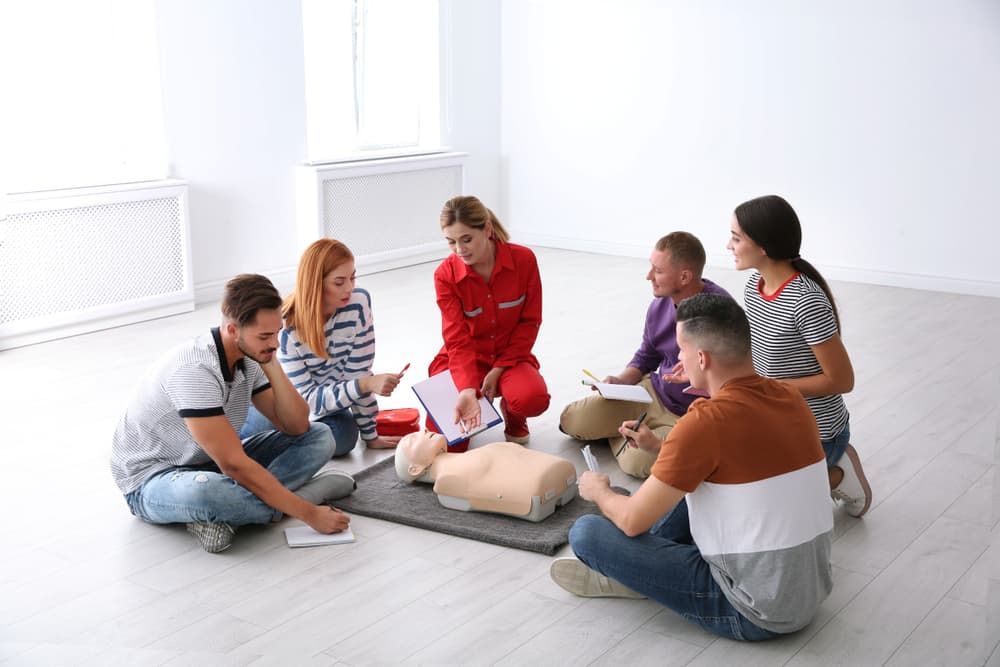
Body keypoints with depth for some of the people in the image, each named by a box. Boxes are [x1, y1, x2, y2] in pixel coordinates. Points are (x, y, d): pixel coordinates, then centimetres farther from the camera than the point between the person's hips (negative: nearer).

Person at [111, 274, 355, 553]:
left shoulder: (250, 357, -6)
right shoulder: (195, 370, -30)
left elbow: (296, 426, -5)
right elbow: (234, 465, -31)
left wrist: (272, 366, -18)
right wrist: (309, 513, -29)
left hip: (214, 466, 8)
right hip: (152, 479, -8)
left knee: (319, 436, -3)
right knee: (203, 492, -44)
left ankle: (222, 513, -19)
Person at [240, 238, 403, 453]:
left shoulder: (359, 303, -22)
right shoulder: (286, 327, -28)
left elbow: (359, 372, -16)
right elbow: (306, 399, -28)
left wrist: (370, 435, -13)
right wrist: (366, 384, -42)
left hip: (330, 399, 1)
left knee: (344, 435, -29)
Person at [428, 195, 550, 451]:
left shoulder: (524, 259, -15)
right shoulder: (445, 274, -15)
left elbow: (530, 322, -7)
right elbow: (457, 340, -20)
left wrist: (498, 370, -15)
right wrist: (468, 390, -36)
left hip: (510, 356, 0)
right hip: (464, 358, 0)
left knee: (533, 399, -35)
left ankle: (512, 415, 4)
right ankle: (467, 416, 18)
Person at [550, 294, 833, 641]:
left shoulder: (705, 422, -24)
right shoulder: (790, 397, -1)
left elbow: (632, 521, -14)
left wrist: (599, 491, 7)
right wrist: (660, 445, 20)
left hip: (758, 615, -8)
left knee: (586, 532, -8)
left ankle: (627, 575, 19)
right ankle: (635, 566, 26)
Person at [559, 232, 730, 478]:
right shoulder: (660, 305, -2)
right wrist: (620, 380, -5)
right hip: (652, 393, 6)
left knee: (636, 461, -28)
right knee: (572, 420, -4)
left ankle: (622, 436, 5)